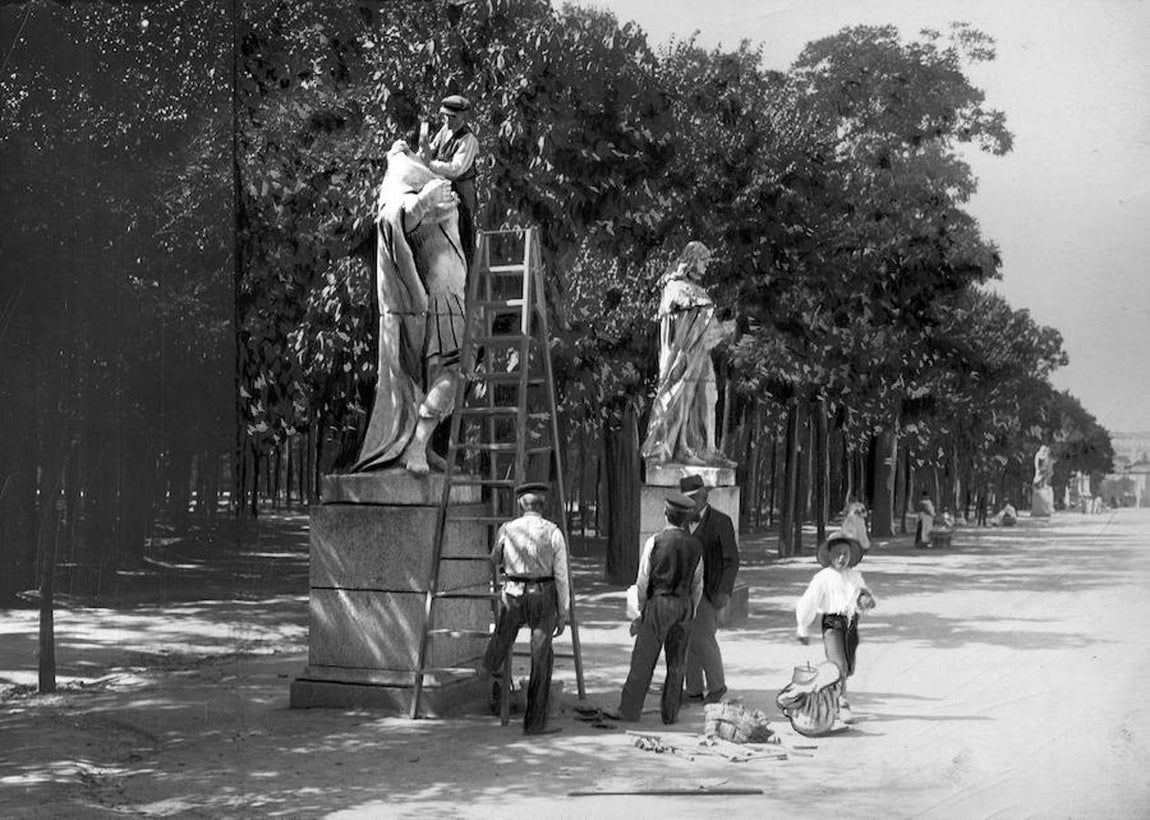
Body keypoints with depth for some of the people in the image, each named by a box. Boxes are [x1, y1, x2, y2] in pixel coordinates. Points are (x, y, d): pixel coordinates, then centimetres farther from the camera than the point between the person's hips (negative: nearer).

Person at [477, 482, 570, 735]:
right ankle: (535, 722, 2)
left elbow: (496, 559, 18)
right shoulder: (553, 532, -7)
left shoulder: (507, 529, -3)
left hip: (515, 595, 2)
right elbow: (561, 576, -7)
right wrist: (563, 614, 0)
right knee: (542, 661, 3)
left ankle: (489, 667, 60)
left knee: (505, 630, 35)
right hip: (544, 599, -1)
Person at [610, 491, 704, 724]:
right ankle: (670, 712, 13)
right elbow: (697, 584, 9)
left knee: (643, 659, 0)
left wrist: (640, 609, 4)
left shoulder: (655, 542, -10)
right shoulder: (695, 545, 2)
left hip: (659, 602, -4)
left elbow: (643, 580, -7)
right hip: (684, 604, 4)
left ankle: (629, 709, 3)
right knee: (676, 663, 10)